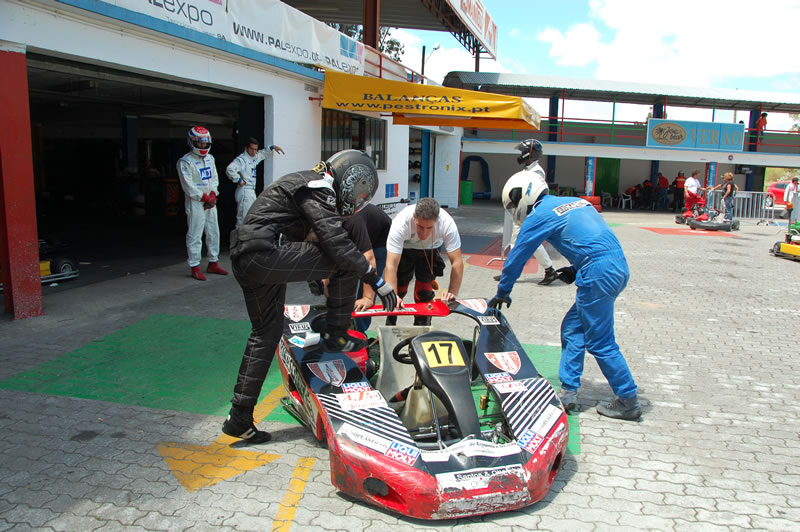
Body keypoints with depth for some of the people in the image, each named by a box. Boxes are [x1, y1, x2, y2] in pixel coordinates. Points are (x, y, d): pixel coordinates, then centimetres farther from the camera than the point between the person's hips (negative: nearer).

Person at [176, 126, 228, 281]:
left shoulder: (210, 158, 13)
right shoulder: (185, 162, -10)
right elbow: (189, 187, -14)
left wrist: (213, 195, -4)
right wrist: (206, 198, -13)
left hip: (210, 202, 7)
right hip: (195, 203, -7)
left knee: (213, 233, 11)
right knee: (195, 235, -5)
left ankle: (213, 263, 23)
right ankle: (195, 267, 1)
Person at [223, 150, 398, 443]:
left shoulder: (307, 184, 24)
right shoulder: (317, 189, -9)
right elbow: (336, 242, -20)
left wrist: (318, 278, 43)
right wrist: (376, 279, -17)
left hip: (244, 260, 11)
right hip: (266, 253, -11)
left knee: (266, 333, 17)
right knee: (346, 262, -9)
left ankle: (240, 418, 21)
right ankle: (336, 334, 4)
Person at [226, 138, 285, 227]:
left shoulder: (254, 157, 12)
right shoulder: (242, 159, -16)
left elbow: (262, 153, 33)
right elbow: (230, 169, -30)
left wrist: (272, 147, 23)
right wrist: (239, 180, -22)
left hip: (251, 191, 10)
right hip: (245, 192, -10)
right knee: (244, 219, -10)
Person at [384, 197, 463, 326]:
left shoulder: (447, 224, -37)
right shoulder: (401, 223, -41)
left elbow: (457, 261, -34)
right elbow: (391, 265, -43)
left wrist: (452, 293, -45)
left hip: (429, 251, 1)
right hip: (403, 249, -1)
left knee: (424, 295, -7)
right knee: (398, 290, -4)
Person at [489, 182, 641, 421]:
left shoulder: (539, 215, -1)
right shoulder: (576, 201, 23)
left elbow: (517, 256, 5)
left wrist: (503, 292, 17)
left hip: (599, 273, -9)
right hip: (619, 266, 9)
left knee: (600, 342, 1)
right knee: (573, 328, 15)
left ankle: (628, 401, 10)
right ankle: (568, 392, 18)